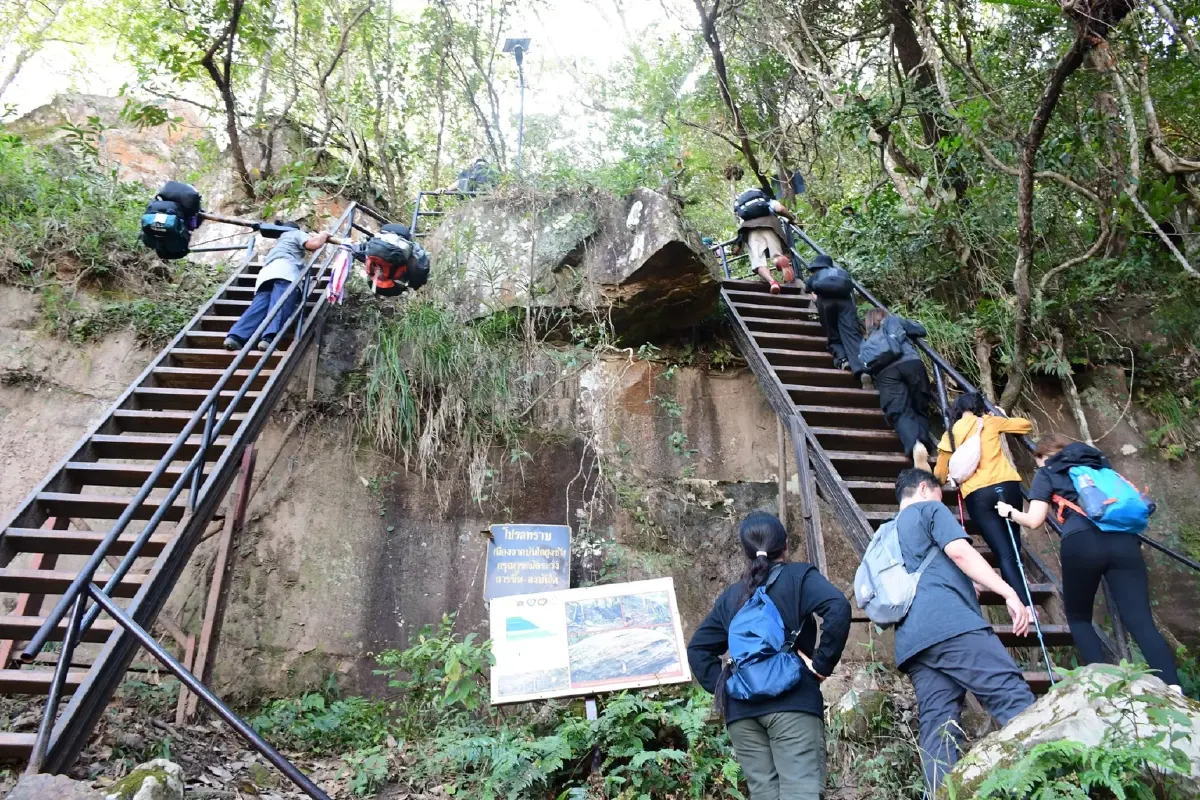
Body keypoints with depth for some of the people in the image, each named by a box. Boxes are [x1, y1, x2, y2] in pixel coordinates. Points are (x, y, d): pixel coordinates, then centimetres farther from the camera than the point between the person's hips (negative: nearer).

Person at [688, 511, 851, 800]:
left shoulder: (731, 596, 18)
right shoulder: (798, 578, 4)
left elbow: (697, 648, 18)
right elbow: (838, 608, -14)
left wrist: (720, 686, 12)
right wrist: (823, 664, -8)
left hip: (741, 708, 4)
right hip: (792, 700, -4)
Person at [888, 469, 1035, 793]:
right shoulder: (930, 509, 14)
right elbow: (959, 551, -3)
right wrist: (1009, 593, -6)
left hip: (911, 639, 7)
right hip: (950, 622, -7)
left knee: (937, 729, -2)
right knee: (1016, 701, -12)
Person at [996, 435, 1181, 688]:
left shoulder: (1046, 473, 16)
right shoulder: (1100, 462, 29)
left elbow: (1034, 520, 8)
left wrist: (1010, 512, 27)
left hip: (1082, 543, -3)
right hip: (1123, 539, 3)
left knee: (1078, 618, 17)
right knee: (1142, 622, -4)